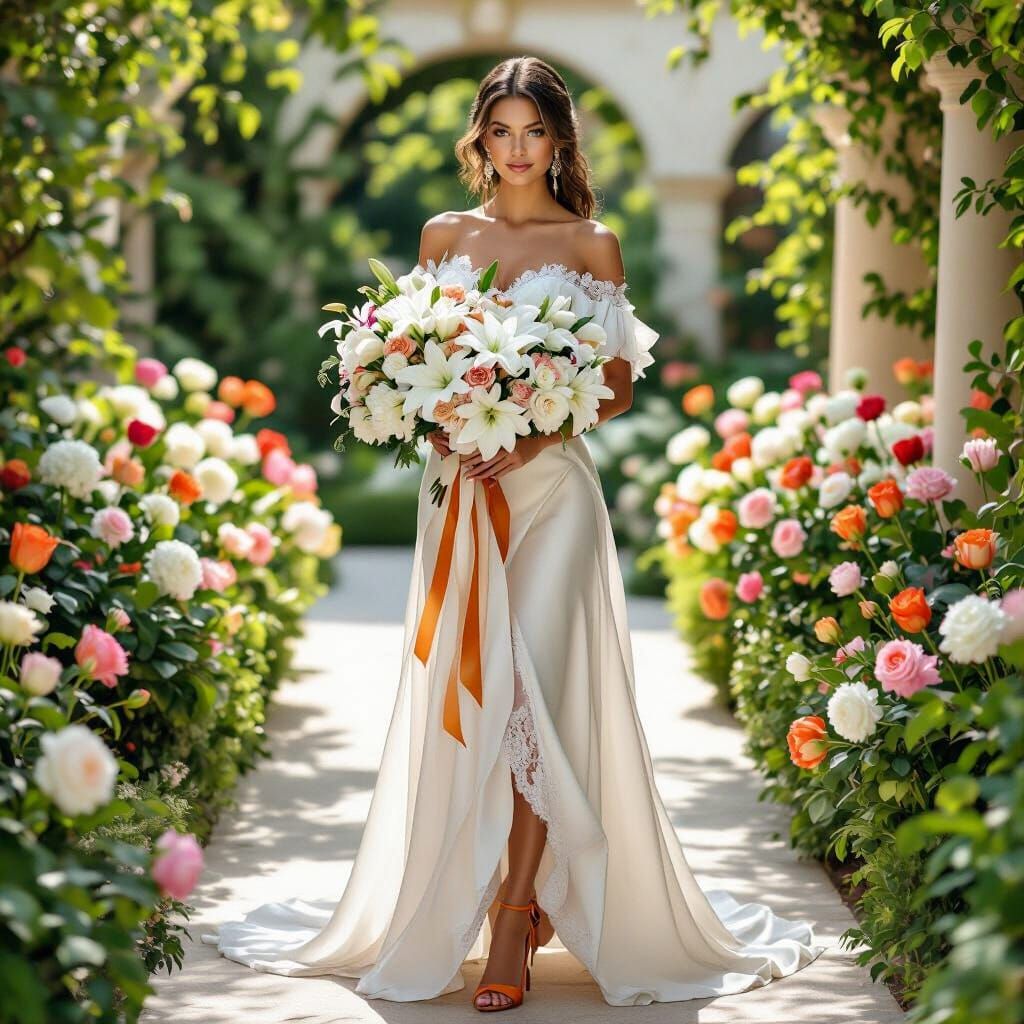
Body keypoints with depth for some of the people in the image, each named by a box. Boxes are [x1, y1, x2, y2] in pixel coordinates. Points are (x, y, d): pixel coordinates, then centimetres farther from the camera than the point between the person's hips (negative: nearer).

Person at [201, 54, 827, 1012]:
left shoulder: (592, 244, 5)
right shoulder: (444, 235, 12)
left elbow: (618, 386, 3)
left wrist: (536, 434, -11)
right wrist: (438, 429, -6)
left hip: (551, 490, -3)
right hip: (461, 491, 3)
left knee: (535, 692, -11)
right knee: (460, 693, 3)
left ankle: (515, 924, -7)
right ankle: (446, 911, 14)